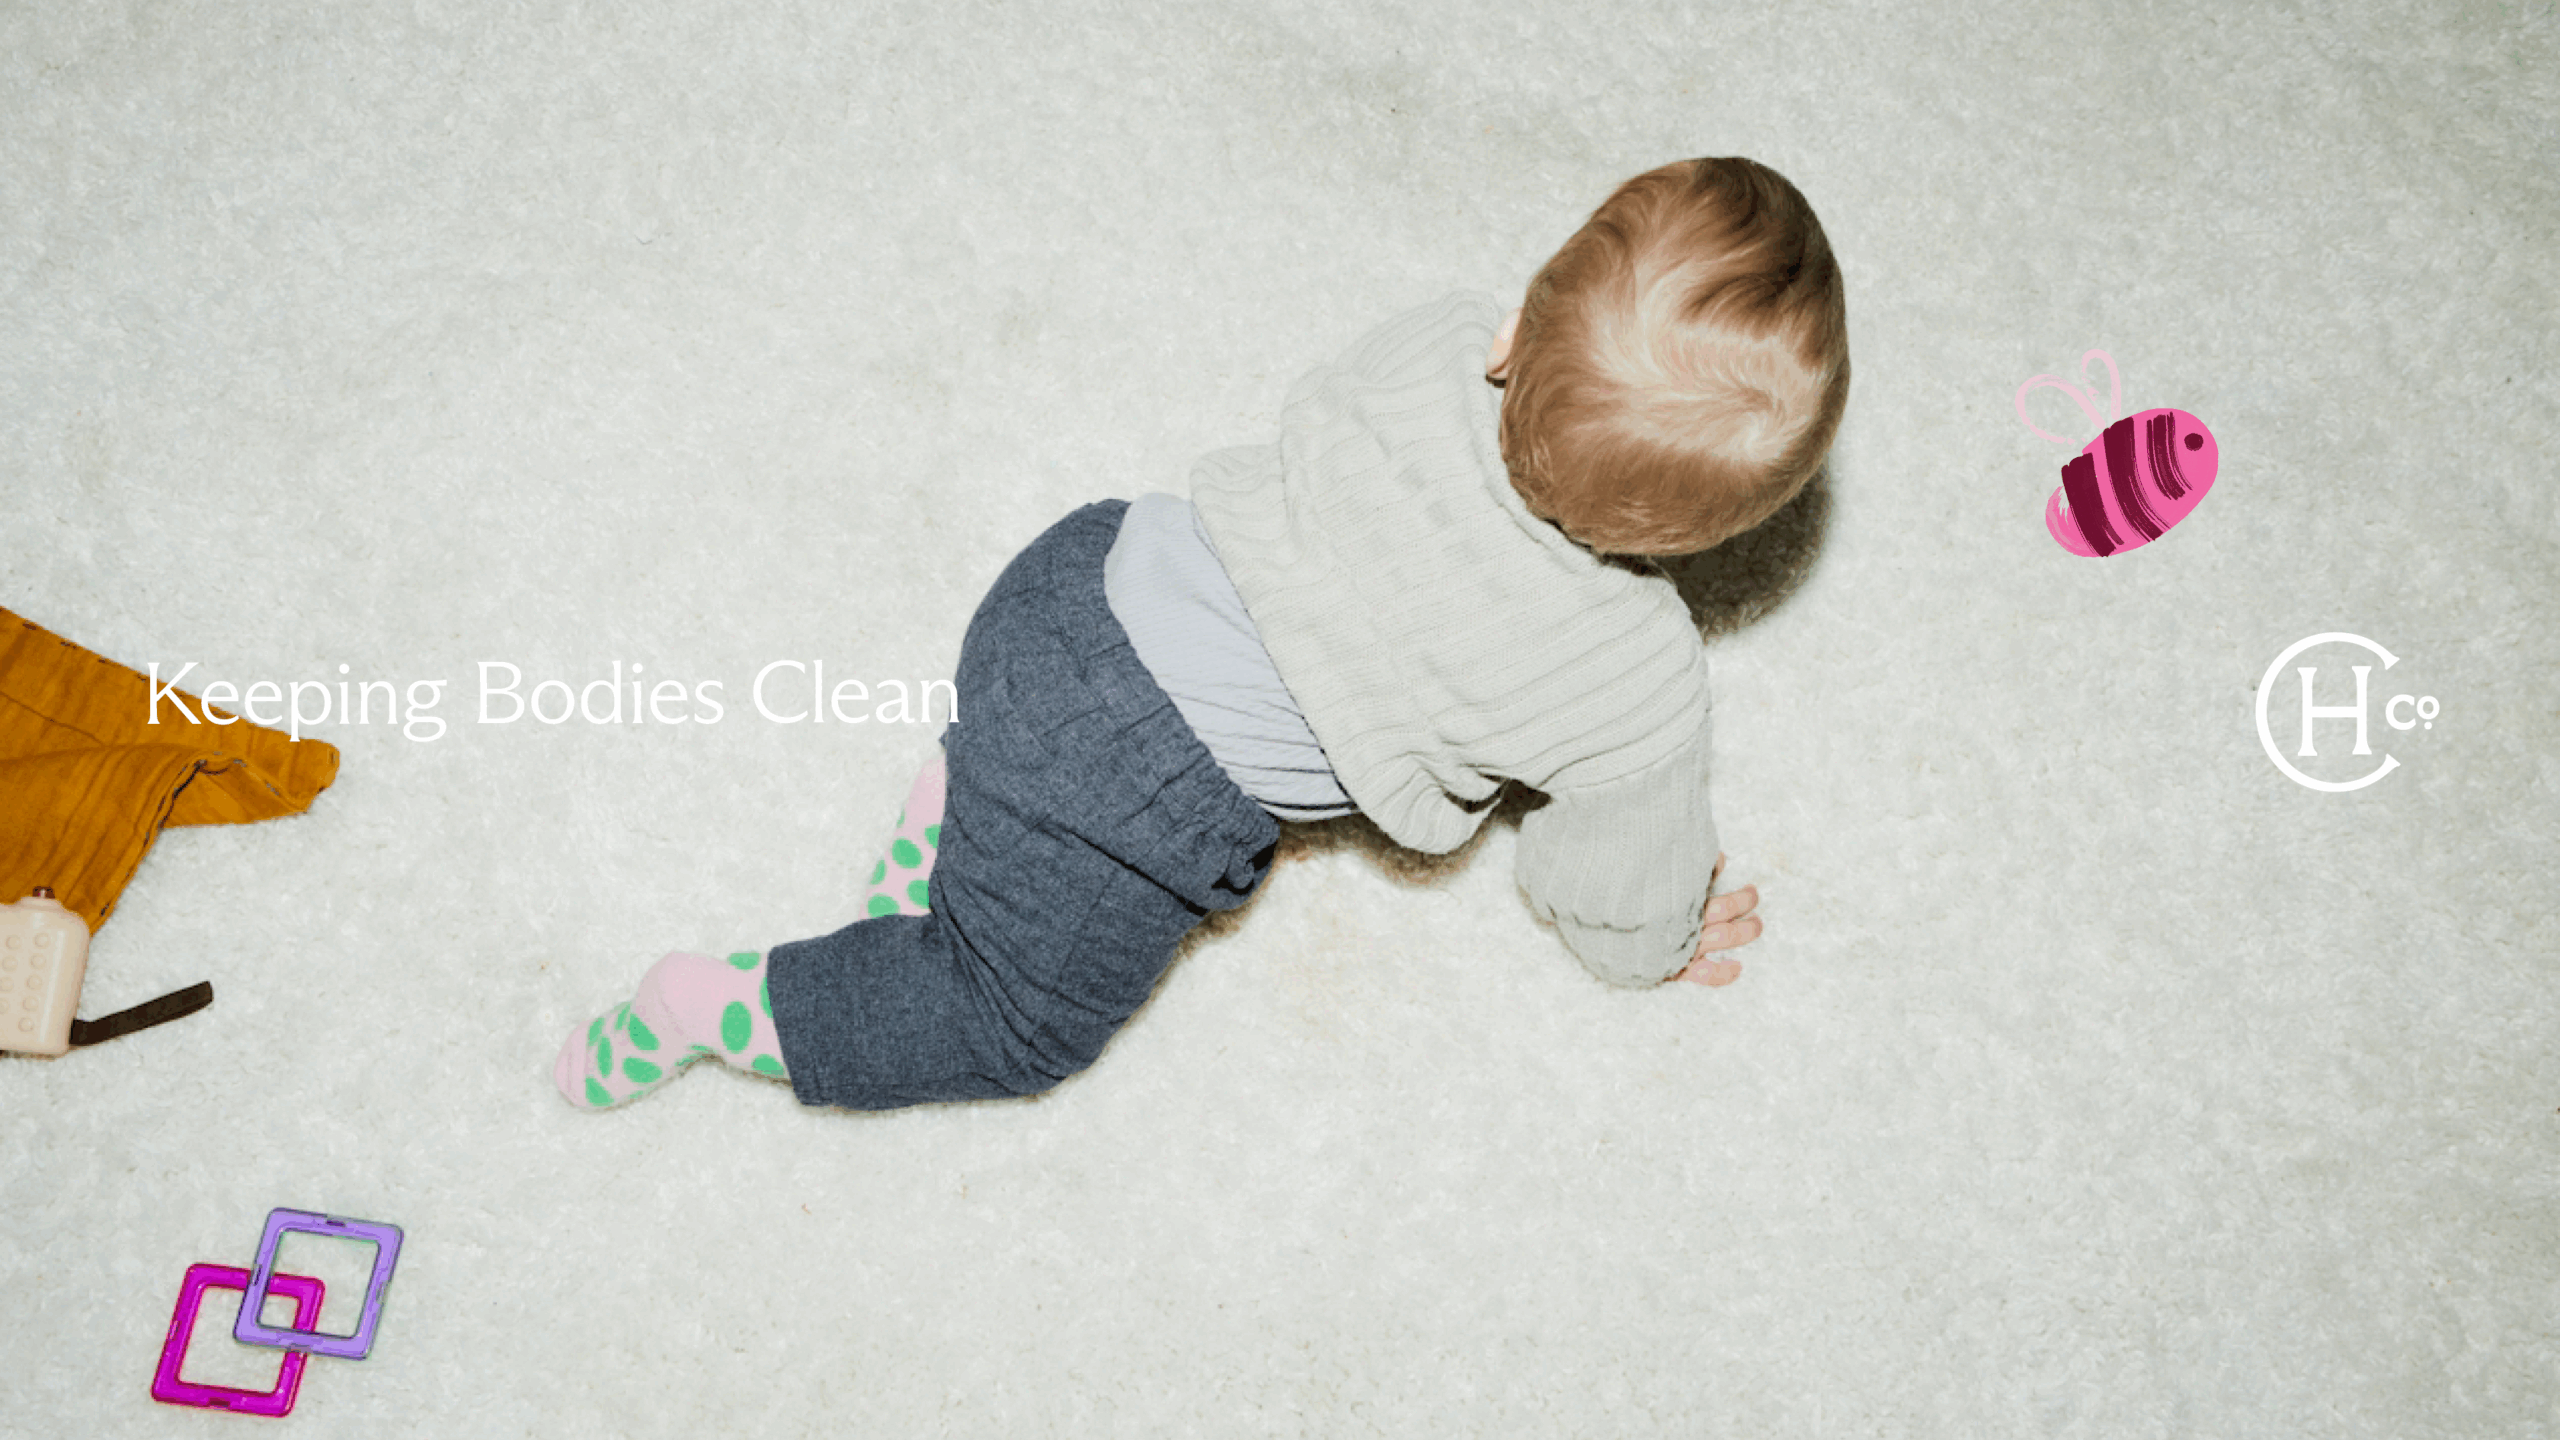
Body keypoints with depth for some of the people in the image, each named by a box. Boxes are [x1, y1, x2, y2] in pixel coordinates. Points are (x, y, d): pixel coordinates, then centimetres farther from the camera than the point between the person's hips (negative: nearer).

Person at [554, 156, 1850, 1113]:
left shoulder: (1436, 340, -11)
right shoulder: (1645, 690, -19)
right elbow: (1616, 887, 1)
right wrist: (1652, 951, 25)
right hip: (1122, 813, -4)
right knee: (1019, 1021, 21)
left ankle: (950, 802, 27)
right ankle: (718, 1005, 15)